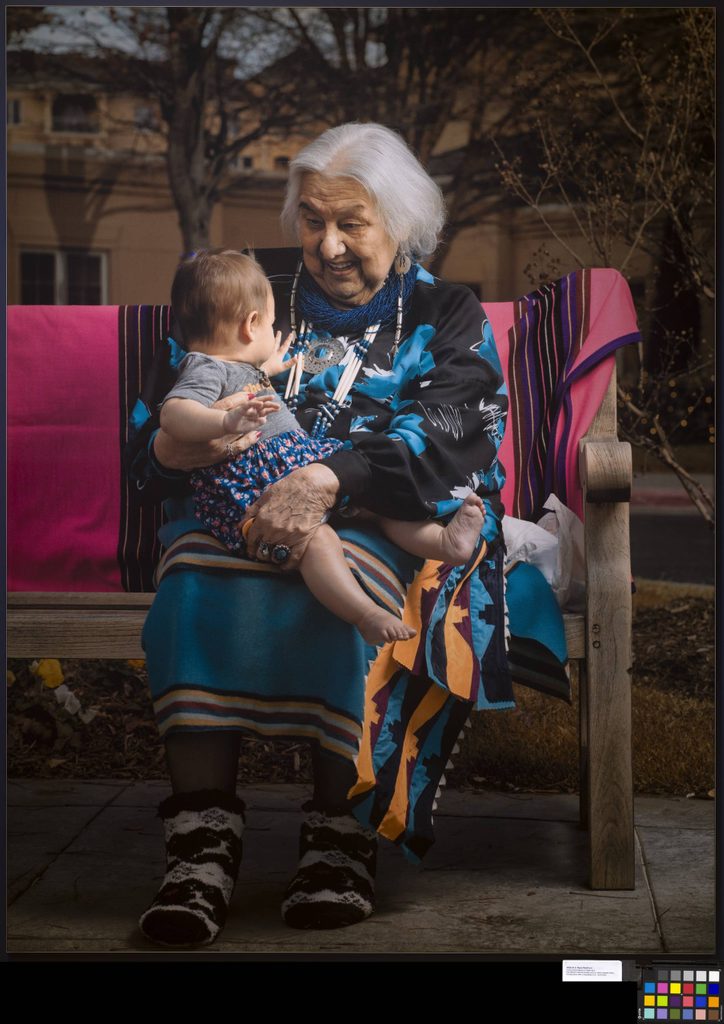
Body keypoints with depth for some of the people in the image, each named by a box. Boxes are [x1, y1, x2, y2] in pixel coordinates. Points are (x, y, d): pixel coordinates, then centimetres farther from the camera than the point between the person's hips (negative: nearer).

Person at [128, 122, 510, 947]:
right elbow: (152, 433, 12)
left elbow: (448, 437, -10)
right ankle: (202, 832, -31)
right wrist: (173, 451, -15)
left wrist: (327, 479, -28)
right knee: (196, 593, -32)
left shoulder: (446, 316, 11)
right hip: (241, 508, 2)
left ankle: (343, 831, -27)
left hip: (391, 524, -2)